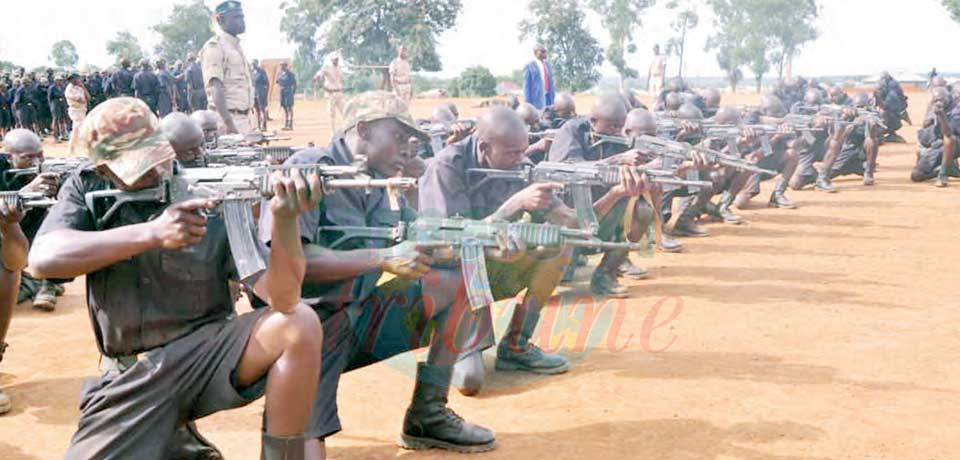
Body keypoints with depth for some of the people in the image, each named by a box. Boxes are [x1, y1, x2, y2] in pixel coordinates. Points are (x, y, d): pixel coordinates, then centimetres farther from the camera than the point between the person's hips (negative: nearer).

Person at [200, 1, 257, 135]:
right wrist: (228, 123, -28)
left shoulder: (237, 46, 16)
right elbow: (216, 88, -20)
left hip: (246, 118, 9)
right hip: (229, 118, -9)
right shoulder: (214, 47, -11)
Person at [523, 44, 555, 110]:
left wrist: (554, 98, 15)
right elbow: (527, 86, -6)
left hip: (549, 97, 6)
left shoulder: (548, 65, 15)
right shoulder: (529, 66, -4)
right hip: (537, 99, -6)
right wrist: (528, 103, -11)